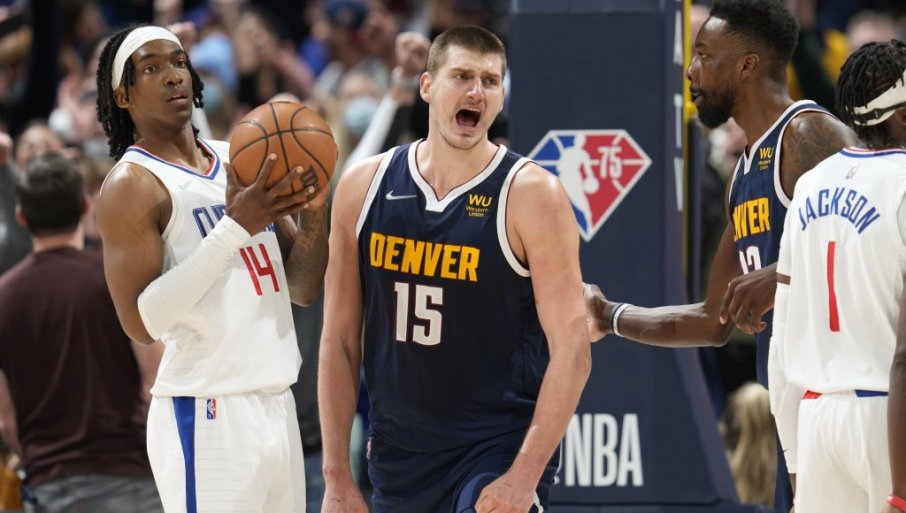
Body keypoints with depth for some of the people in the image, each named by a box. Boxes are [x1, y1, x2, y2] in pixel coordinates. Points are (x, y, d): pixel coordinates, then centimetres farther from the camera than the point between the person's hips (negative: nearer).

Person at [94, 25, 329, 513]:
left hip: (277, 404, 7)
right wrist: (235, 228, -20)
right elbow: (141, 320, -17)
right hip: (208, 417, -7)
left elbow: (302, 289, 15)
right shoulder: (132, 185, -7)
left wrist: (313, 213, -4)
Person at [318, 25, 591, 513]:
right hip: (399, 455, 4)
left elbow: (571, 351, -13)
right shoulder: (363, 187, 3)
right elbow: (340, 340, 7)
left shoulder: (530, 195, -9)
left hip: (500, 449, -4)